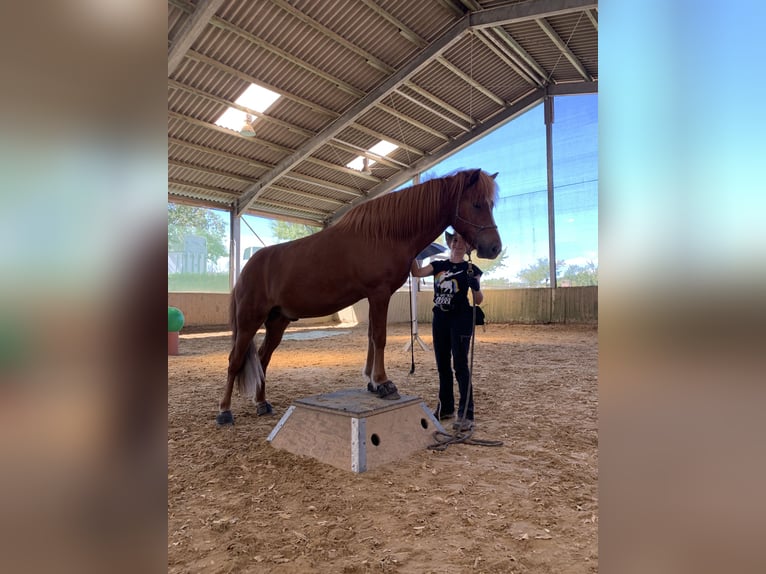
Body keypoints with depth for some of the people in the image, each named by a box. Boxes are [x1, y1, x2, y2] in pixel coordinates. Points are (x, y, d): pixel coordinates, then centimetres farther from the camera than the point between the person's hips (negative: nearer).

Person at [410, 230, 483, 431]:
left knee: (460, 366, -7)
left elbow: (478, 300, -4)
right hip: (440, 319, 5)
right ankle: (446, 407, 27)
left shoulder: (471, 269, 0)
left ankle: (466, 414, 0)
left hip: (461, 320, -5)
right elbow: (417, 272, -7)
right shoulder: (438, 265, 10)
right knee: (442, 366, 13)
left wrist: (475, 287, -24)